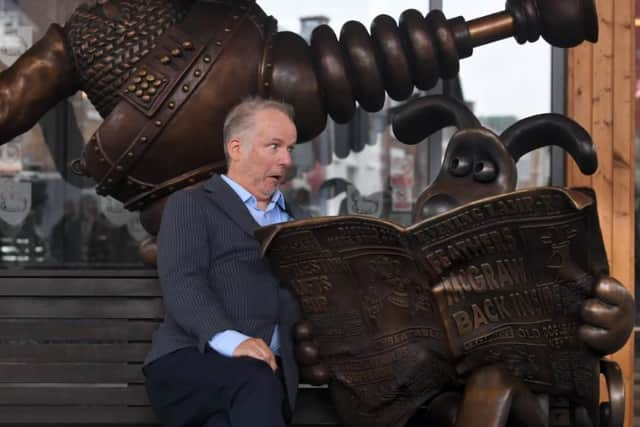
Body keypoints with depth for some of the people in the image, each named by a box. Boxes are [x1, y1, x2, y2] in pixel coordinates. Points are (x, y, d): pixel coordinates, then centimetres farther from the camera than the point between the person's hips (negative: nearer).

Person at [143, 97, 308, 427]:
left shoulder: (298, 223, 30)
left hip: (266, 371, 3)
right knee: (256, 382, -37)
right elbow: (182, 283, -7)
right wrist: (231, 340, -24)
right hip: (187, 361, -3)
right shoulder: (190, 205, 10)